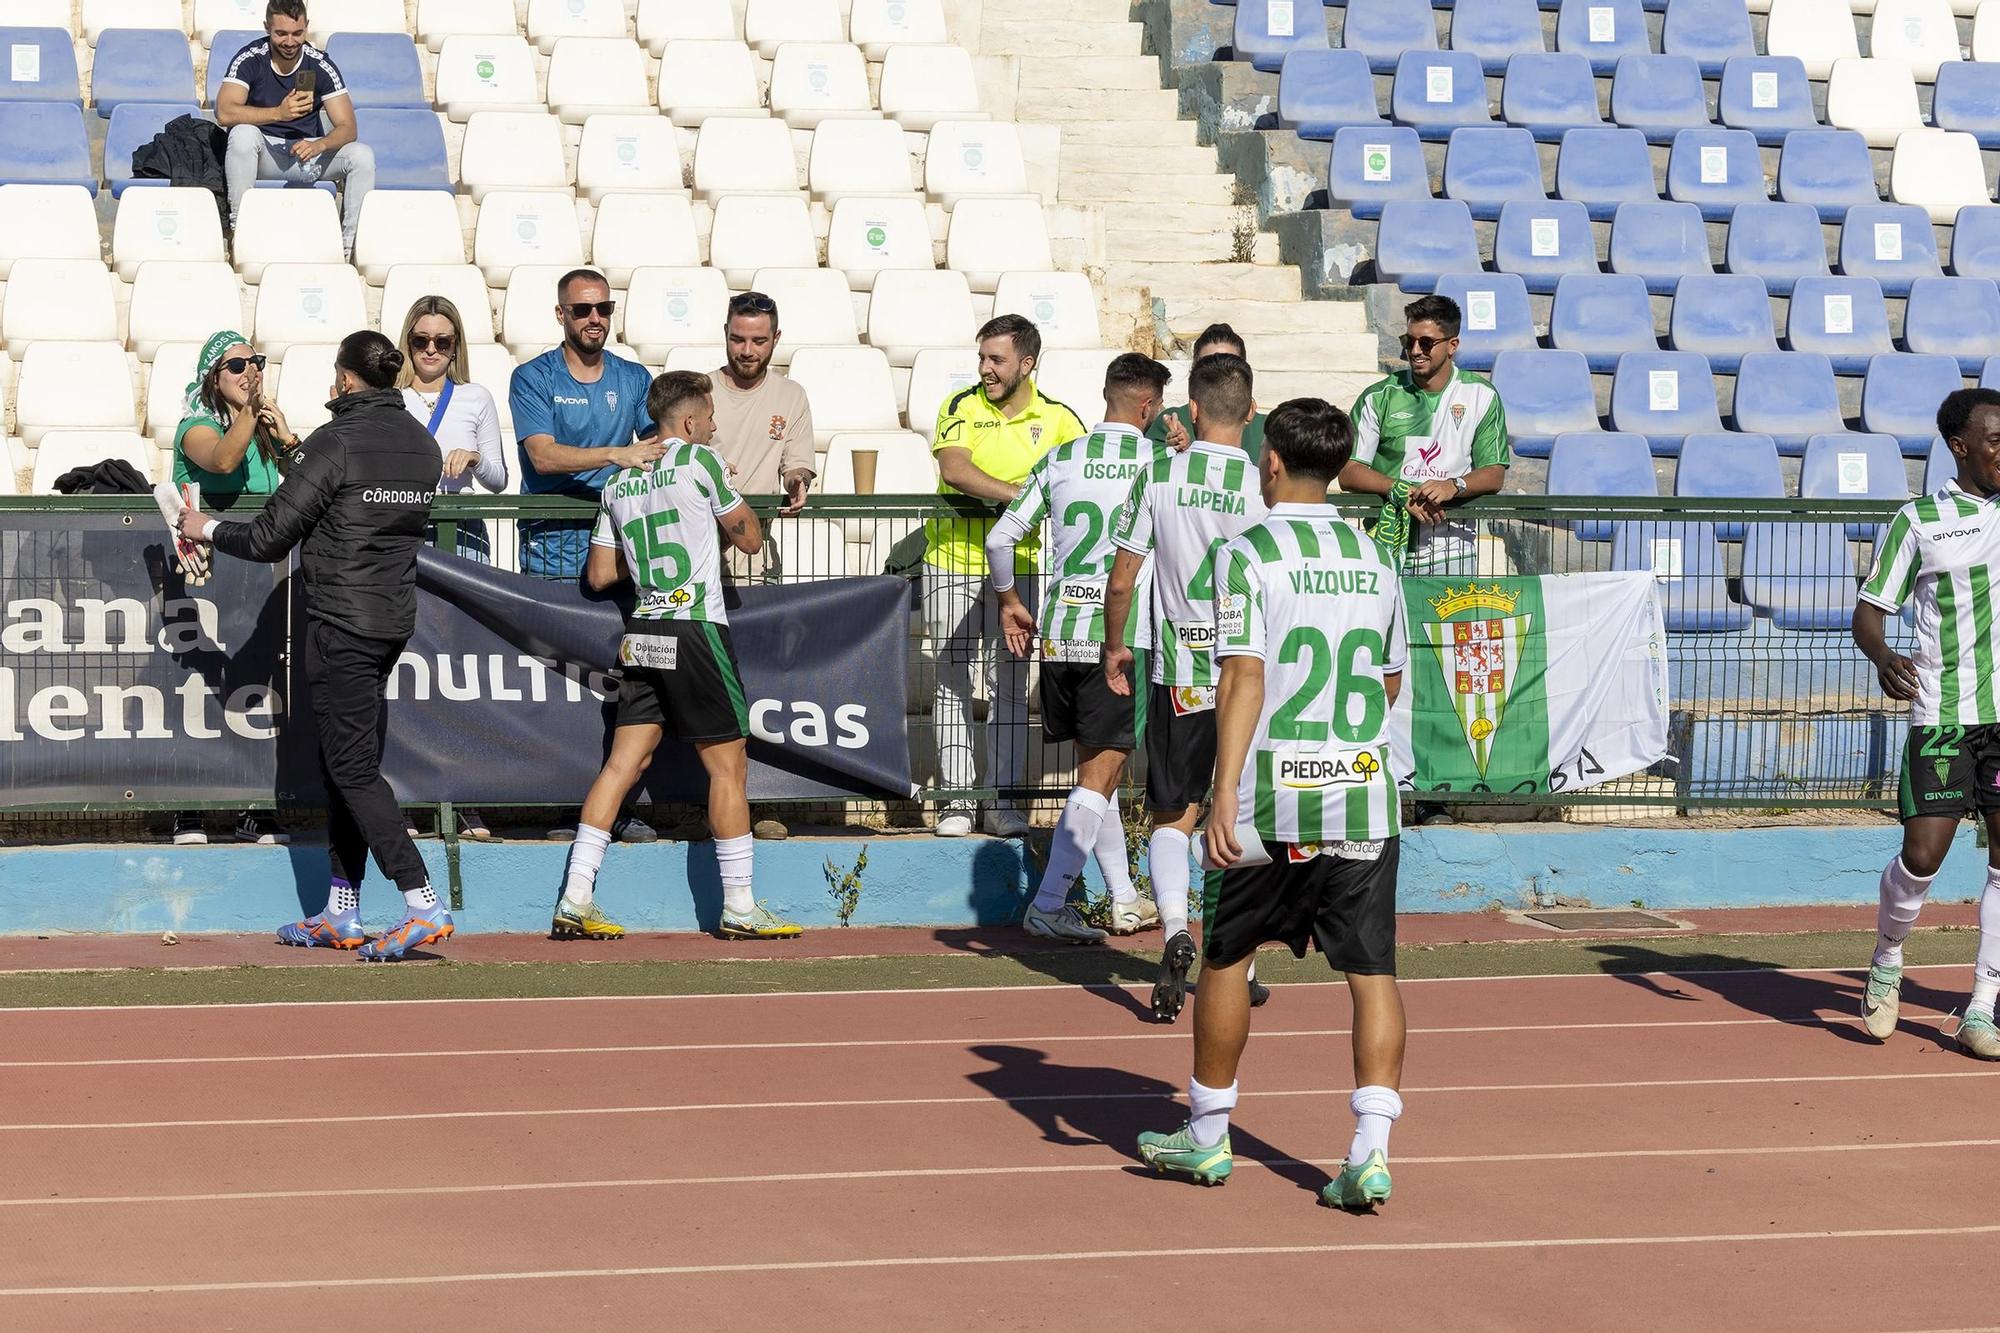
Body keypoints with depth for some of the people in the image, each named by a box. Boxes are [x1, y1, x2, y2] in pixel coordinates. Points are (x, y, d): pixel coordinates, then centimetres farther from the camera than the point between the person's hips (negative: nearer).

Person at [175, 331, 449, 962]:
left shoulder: (336, 442, -14)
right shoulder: (422, 445, 9)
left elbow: (269, 538, -12)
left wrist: (206, 529, 6)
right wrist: (294, 457, 31)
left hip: (339, 622, -8)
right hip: (395, 620, 8)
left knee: (353, 768, -6)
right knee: (347, 762, 15)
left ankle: (425, 907, -14)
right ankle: (340, 915, 17)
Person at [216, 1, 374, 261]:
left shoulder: (321, 65, -8)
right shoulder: (250, 59, -11)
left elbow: (347, 129, -12)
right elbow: (224, 113, -26)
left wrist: (318, 145, -35)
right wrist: (279, 113, -38)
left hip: (307, 149, 2)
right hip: (262, 152, -2)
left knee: (362, 155, -22)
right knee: (243, 133, -35)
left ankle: (352, 246, -18)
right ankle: (240, 228, -30)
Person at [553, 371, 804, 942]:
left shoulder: (620, 483, 13)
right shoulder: (699, 460, -5)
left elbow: (601, 575, 16)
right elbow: (749, 538, 4)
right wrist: (728, 503, 23)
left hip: (640, 635, 7)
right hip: (694, 630, -7)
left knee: (623, 764, 6)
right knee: (728, 766, 1)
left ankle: (574, 902, 0)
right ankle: (740, 907, 3)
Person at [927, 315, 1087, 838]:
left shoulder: (1056, 418, 2)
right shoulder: (961, 407, -4)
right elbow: (954, 469, -20)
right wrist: (1021, 494, -29)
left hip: (1019, 566, 1)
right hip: (952, 562, -1)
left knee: (1010, 685, 2)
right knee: (952, 682, 1)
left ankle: (1004, 801, 7)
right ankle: (956, 799, 6)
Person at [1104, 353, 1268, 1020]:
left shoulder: (1160, 477, -5)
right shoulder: (1263, 488, -8)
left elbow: (1121, 578, -1)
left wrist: (1114, 647, 15)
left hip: (1177, 672, 0)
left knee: (1172, 817, 9)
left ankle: (1175, 929, -16)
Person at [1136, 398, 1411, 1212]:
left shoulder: (1248, 554, -6)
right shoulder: (1374, 559, 9)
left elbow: (1245, 679, -15)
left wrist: (1225, 793, -18)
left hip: (1269, 801, -3)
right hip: (1363, 794, 3)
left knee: (1226, 957, 14)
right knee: (1370, 970, 1)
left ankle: (1207, 1138, 26)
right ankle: (1370, 1152, -11)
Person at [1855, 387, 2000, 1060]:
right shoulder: (1919, 520, 1)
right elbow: (1869, 610, 2)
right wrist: (1882, 656, -17)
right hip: (1944, 715, -3)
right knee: (1923, 852, -9)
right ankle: (1887, 960, 20)